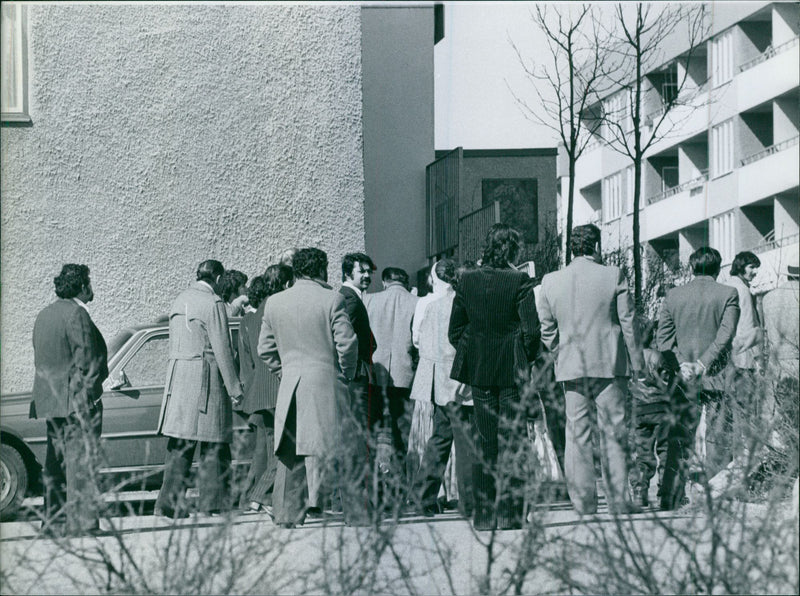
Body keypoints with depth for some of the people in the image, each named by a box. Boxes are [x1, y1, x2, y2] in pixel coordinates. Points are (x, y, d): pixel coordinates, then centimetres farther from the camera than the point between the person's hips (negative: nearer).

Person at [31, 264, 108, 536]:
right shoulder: (76, 314, -13)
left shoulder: (45, 314, 15)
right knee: (81, 462, -7)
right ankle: (83, 522, -9)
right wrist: (90, 396, -13)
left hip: (50, 400, 9)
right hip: (78, 401, -9)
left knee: (56, 463, 13)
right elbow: (86, 359, -17)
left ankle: (55, 522, 16)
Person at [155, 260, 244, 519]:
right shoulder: (212, 304, -10)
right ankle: (213, 503, 0)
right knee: (213, 446, -1)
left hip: (177, 376, 8)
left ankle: (170, 502, 6)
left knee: (179, 445, 9)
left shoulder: (180, 300, 15)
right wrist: (234, 388, -8)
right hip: (205, 378, -8)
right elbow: (222, 350, -13)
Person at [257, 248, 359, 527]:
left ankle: (287, 512, 9)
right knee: (324, 444, 0)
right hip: (325, 381, -4)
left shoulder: (274, 302, 7)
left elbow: (265, 349, 11)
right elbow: (347, 343, -10)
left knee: (290, 448, 8)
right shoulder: (331, 299, -7)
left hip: (289, 384, 4)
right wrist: (346, 374, 4)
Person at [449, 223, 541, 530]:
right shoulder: (520, 281, -10)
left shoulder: (467, 281, 2)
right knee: (511, 441, 2)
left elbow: (455, 330, 4)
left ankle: (484, 516, 9)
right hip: (512, 370, -3)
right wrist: (527, 357, 2)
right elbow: (532, 329, -13)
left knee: (483, 444, 9)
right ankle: (509, 515, 0)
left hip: (479, 370, 3)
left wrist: (472, 355, 14)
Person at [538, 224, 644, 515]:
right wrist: (638, 360, 6)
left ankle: (583, 502, 4)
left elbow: (547, 329, 9)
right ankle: (618, 500, 3)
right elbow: (627, 323, -2)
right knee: (613, 433, 3)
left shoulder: (551, 281, 3)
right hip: (609, 364, -2)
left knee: (576, 434, 5)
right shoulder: (613, 276, -6)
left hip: (570, 366, 2)